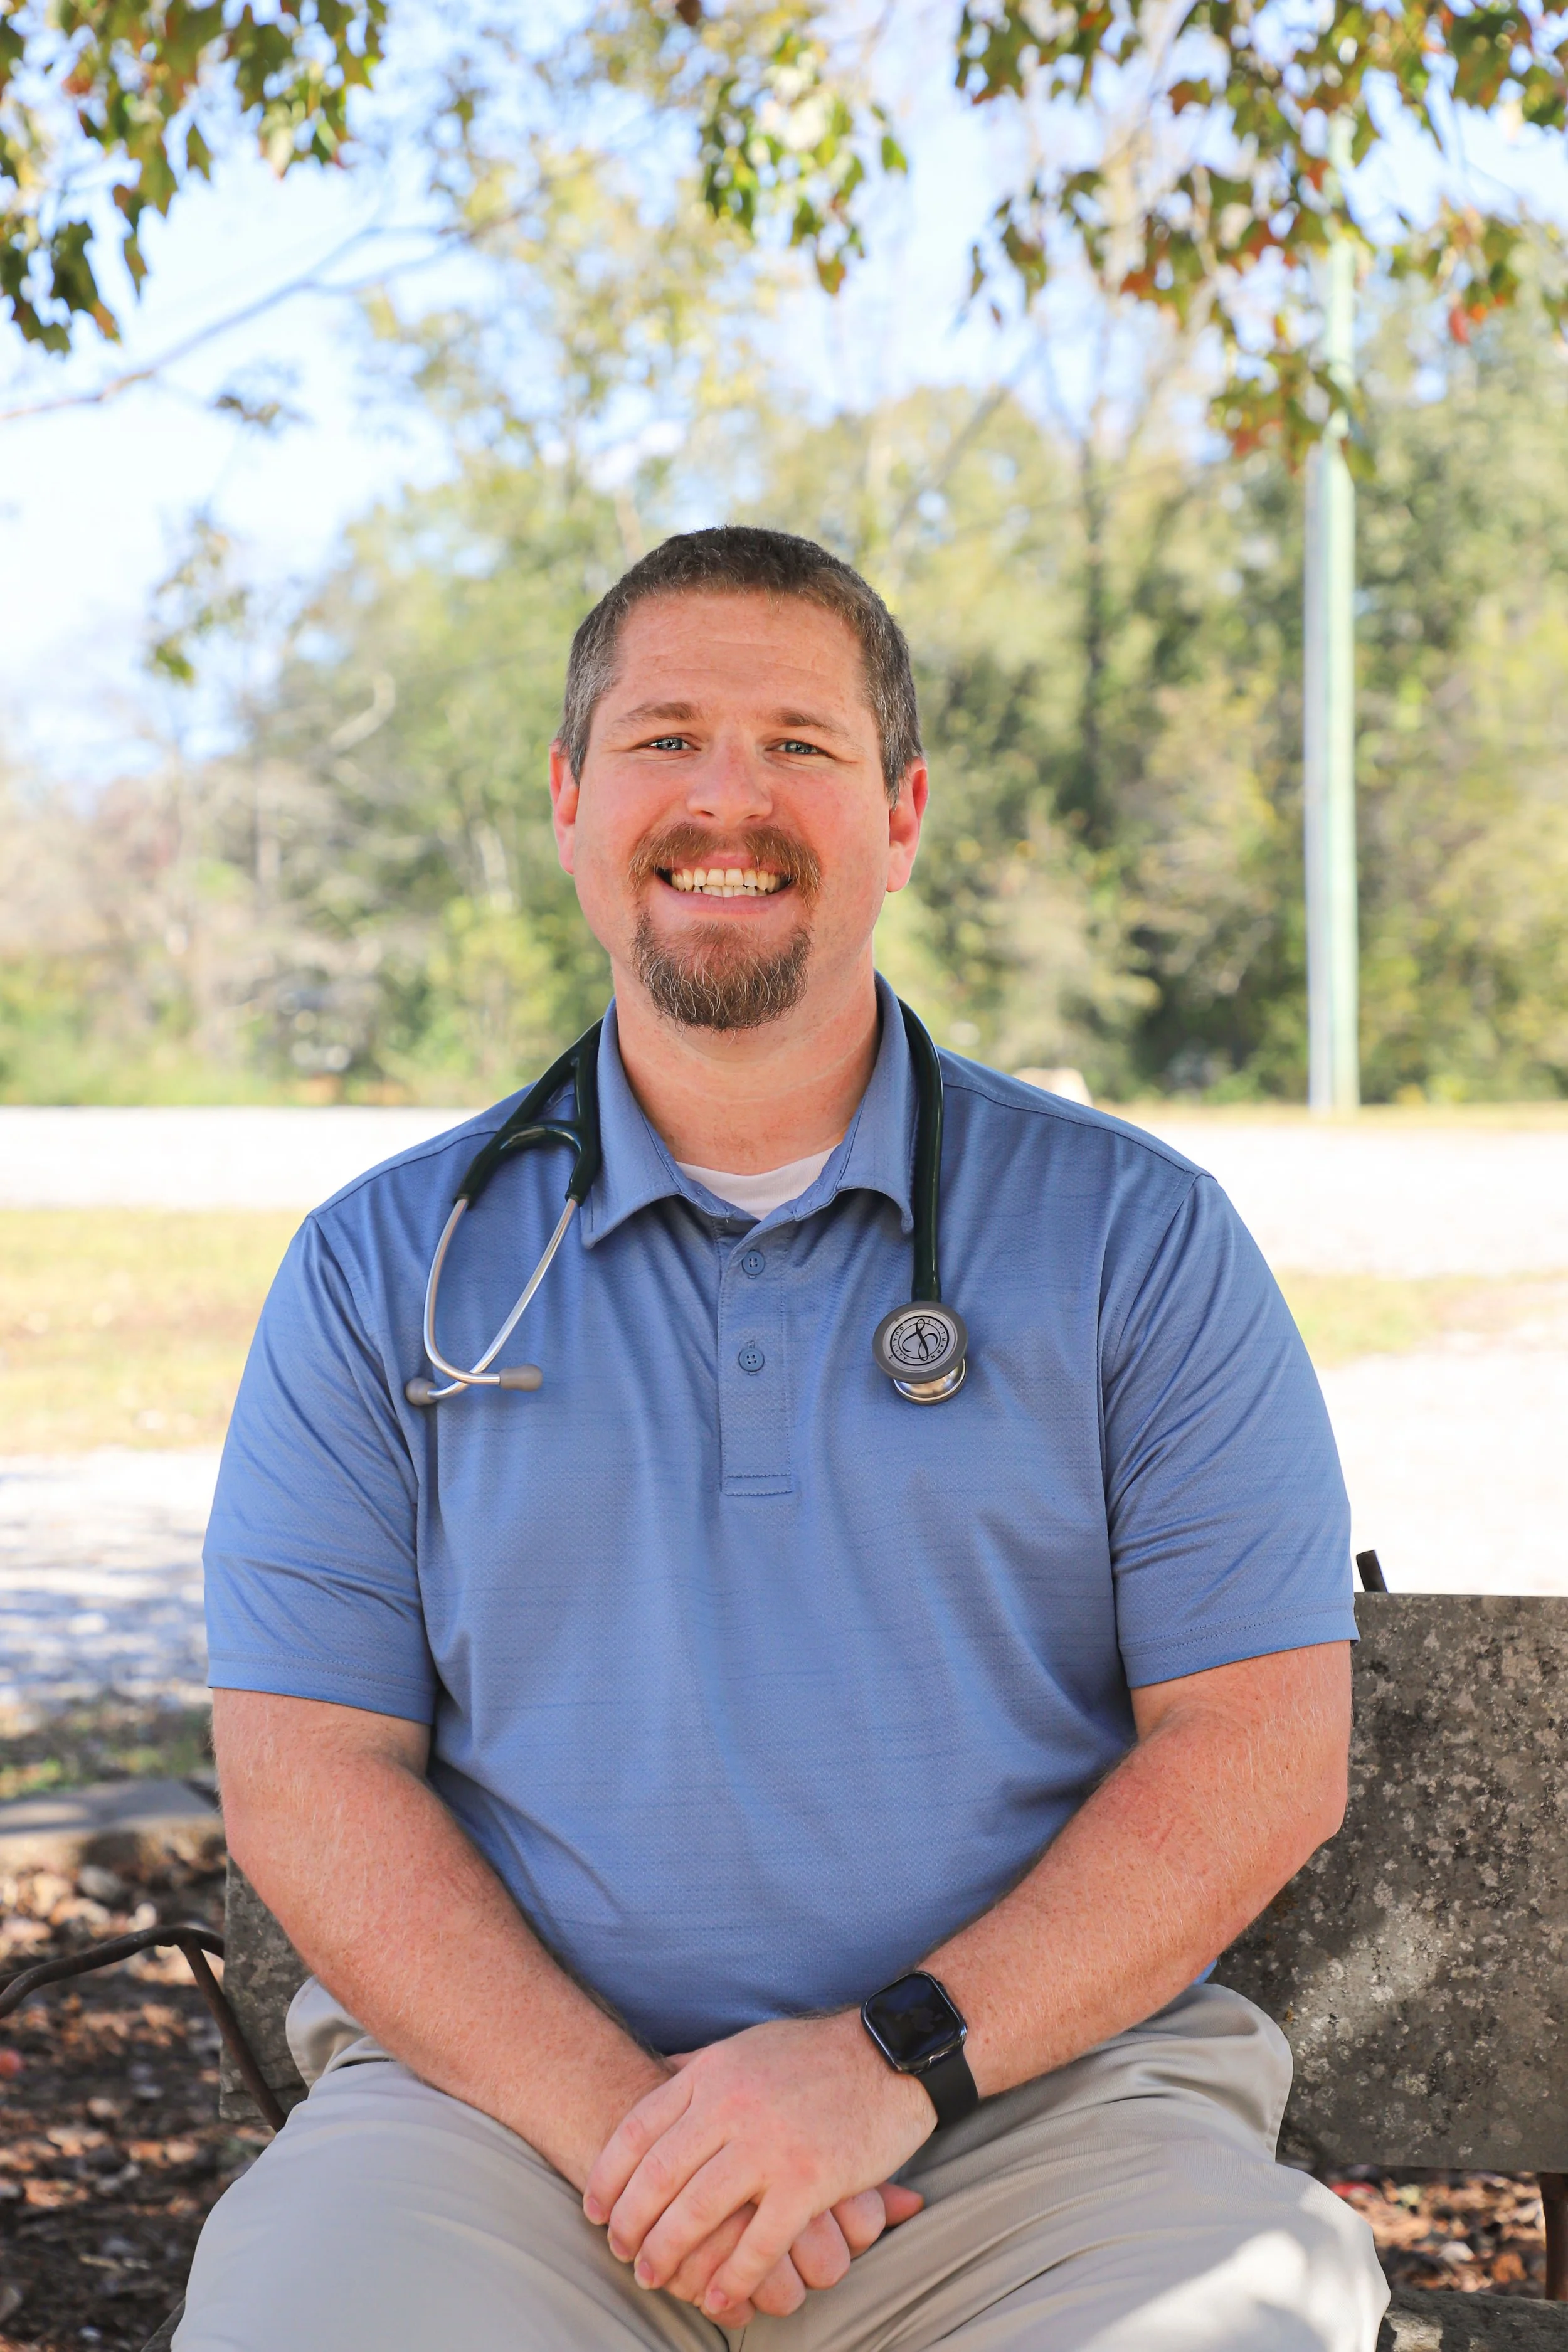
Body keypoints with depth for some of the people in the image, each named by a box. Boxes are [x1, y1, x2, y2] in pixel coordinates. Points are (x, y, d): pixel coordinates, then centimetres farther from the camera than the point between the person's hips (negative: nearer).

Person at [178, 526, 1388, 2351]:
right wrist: (616, 2118, -13)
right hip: (506, 2088, 1)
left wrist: (898, 2059, -13)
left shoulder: (1137, 1238, 7)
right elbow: (304, 1775, 3)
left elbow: (1269, 1750, 1)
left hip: (1043, 2088, 0)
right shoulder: (383, 1270, 10)